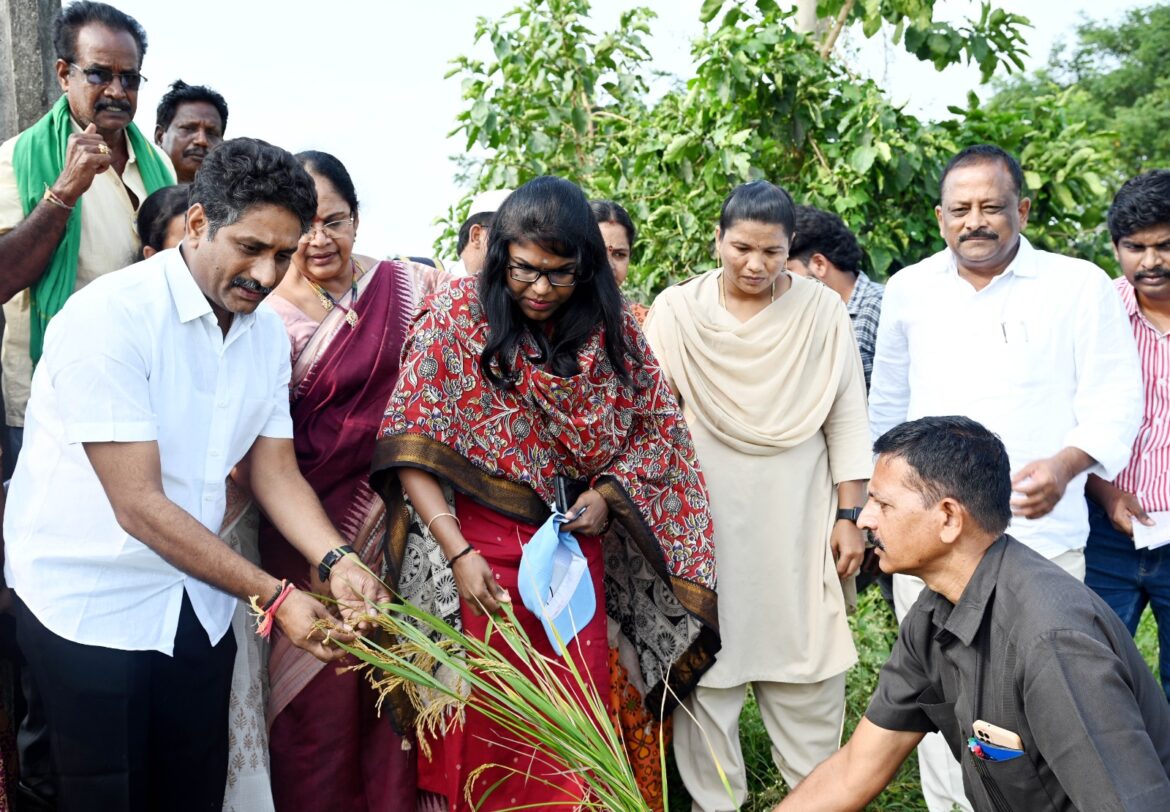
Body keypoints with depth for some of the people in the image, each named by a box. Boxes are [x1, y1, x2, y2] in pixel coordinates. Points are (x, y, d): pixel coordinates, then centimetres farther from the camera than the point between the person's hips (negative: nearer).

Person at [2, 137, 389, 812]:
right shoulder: (110, 317, -20)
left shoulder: (268, 334, 3)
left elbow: (275, 471, 3)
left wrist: (338, 561, -15)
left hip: (198, 601, 6)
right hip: (91, 604, -6)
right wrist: (274, 597, -22)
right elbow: (139, 505, -23)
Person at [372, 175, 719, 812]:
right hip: (480, 551, -2)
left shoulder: (612, 327, 0)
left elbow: (658, 426, 8)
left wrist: (608, 496, -9)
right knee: (483, 730, 7)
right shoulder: (455, 316, -9)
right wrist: (458, 553, -20)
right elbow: (410, 447, -12)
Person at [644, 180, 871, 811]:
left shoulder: (823, 311, 1)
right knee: (707, 664, 5)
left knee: (806, 674, 7)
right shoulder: (676, 311, -1)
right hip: (703, 520, 0)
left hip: (798, 523, 1)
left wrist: (848, 516, 1)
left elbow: (846, 421, 3)